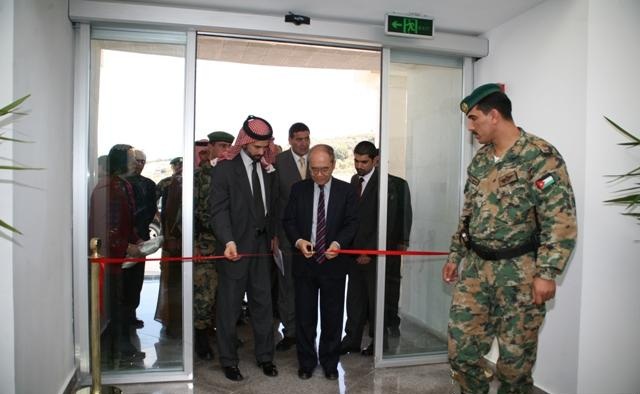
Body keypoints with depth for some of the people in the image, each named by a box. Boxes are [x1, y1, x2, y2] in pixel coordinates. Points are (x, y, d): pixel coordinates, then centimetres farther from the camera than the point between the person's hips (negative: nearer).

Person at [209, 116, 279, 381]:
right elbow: (219, 209, -15)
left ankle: (265, 356, 27)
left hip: (261, 245, 5)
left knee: (263, 302, 12)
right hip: (236, 246, -5)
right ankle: (229, 360, 23)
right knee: (229, 306, 8)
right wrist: (228, 241, -27)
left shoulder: (267, 167, 8)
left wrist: (273, 235, 9)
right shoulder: (225, 167, -9)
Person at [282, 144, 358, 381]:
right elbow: (288, 220, 4)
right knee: (304, 316, 10)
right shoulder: (298, 189, 4)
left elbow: (352, 223, -2)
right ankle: (306, 362, 27)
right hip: (304, 261, 1)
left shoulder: (346, 191, 0)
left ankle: (330, 362, 27)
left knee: (332, 316, 9)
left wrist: (338, 243, -20)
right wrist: (298, 241, -15)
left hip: (333, 263, -1)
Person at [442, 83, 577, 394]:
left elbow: (561, 219, -15)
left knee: (515, 357, 8)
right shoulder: (480, 159, 11)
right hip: (475, 267, 6)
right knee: (461, 349, 9)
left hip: (519, 272, -6)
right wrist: (454, 255, 17)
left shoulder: (540, 156, -12)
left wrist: (547, 272, -18)